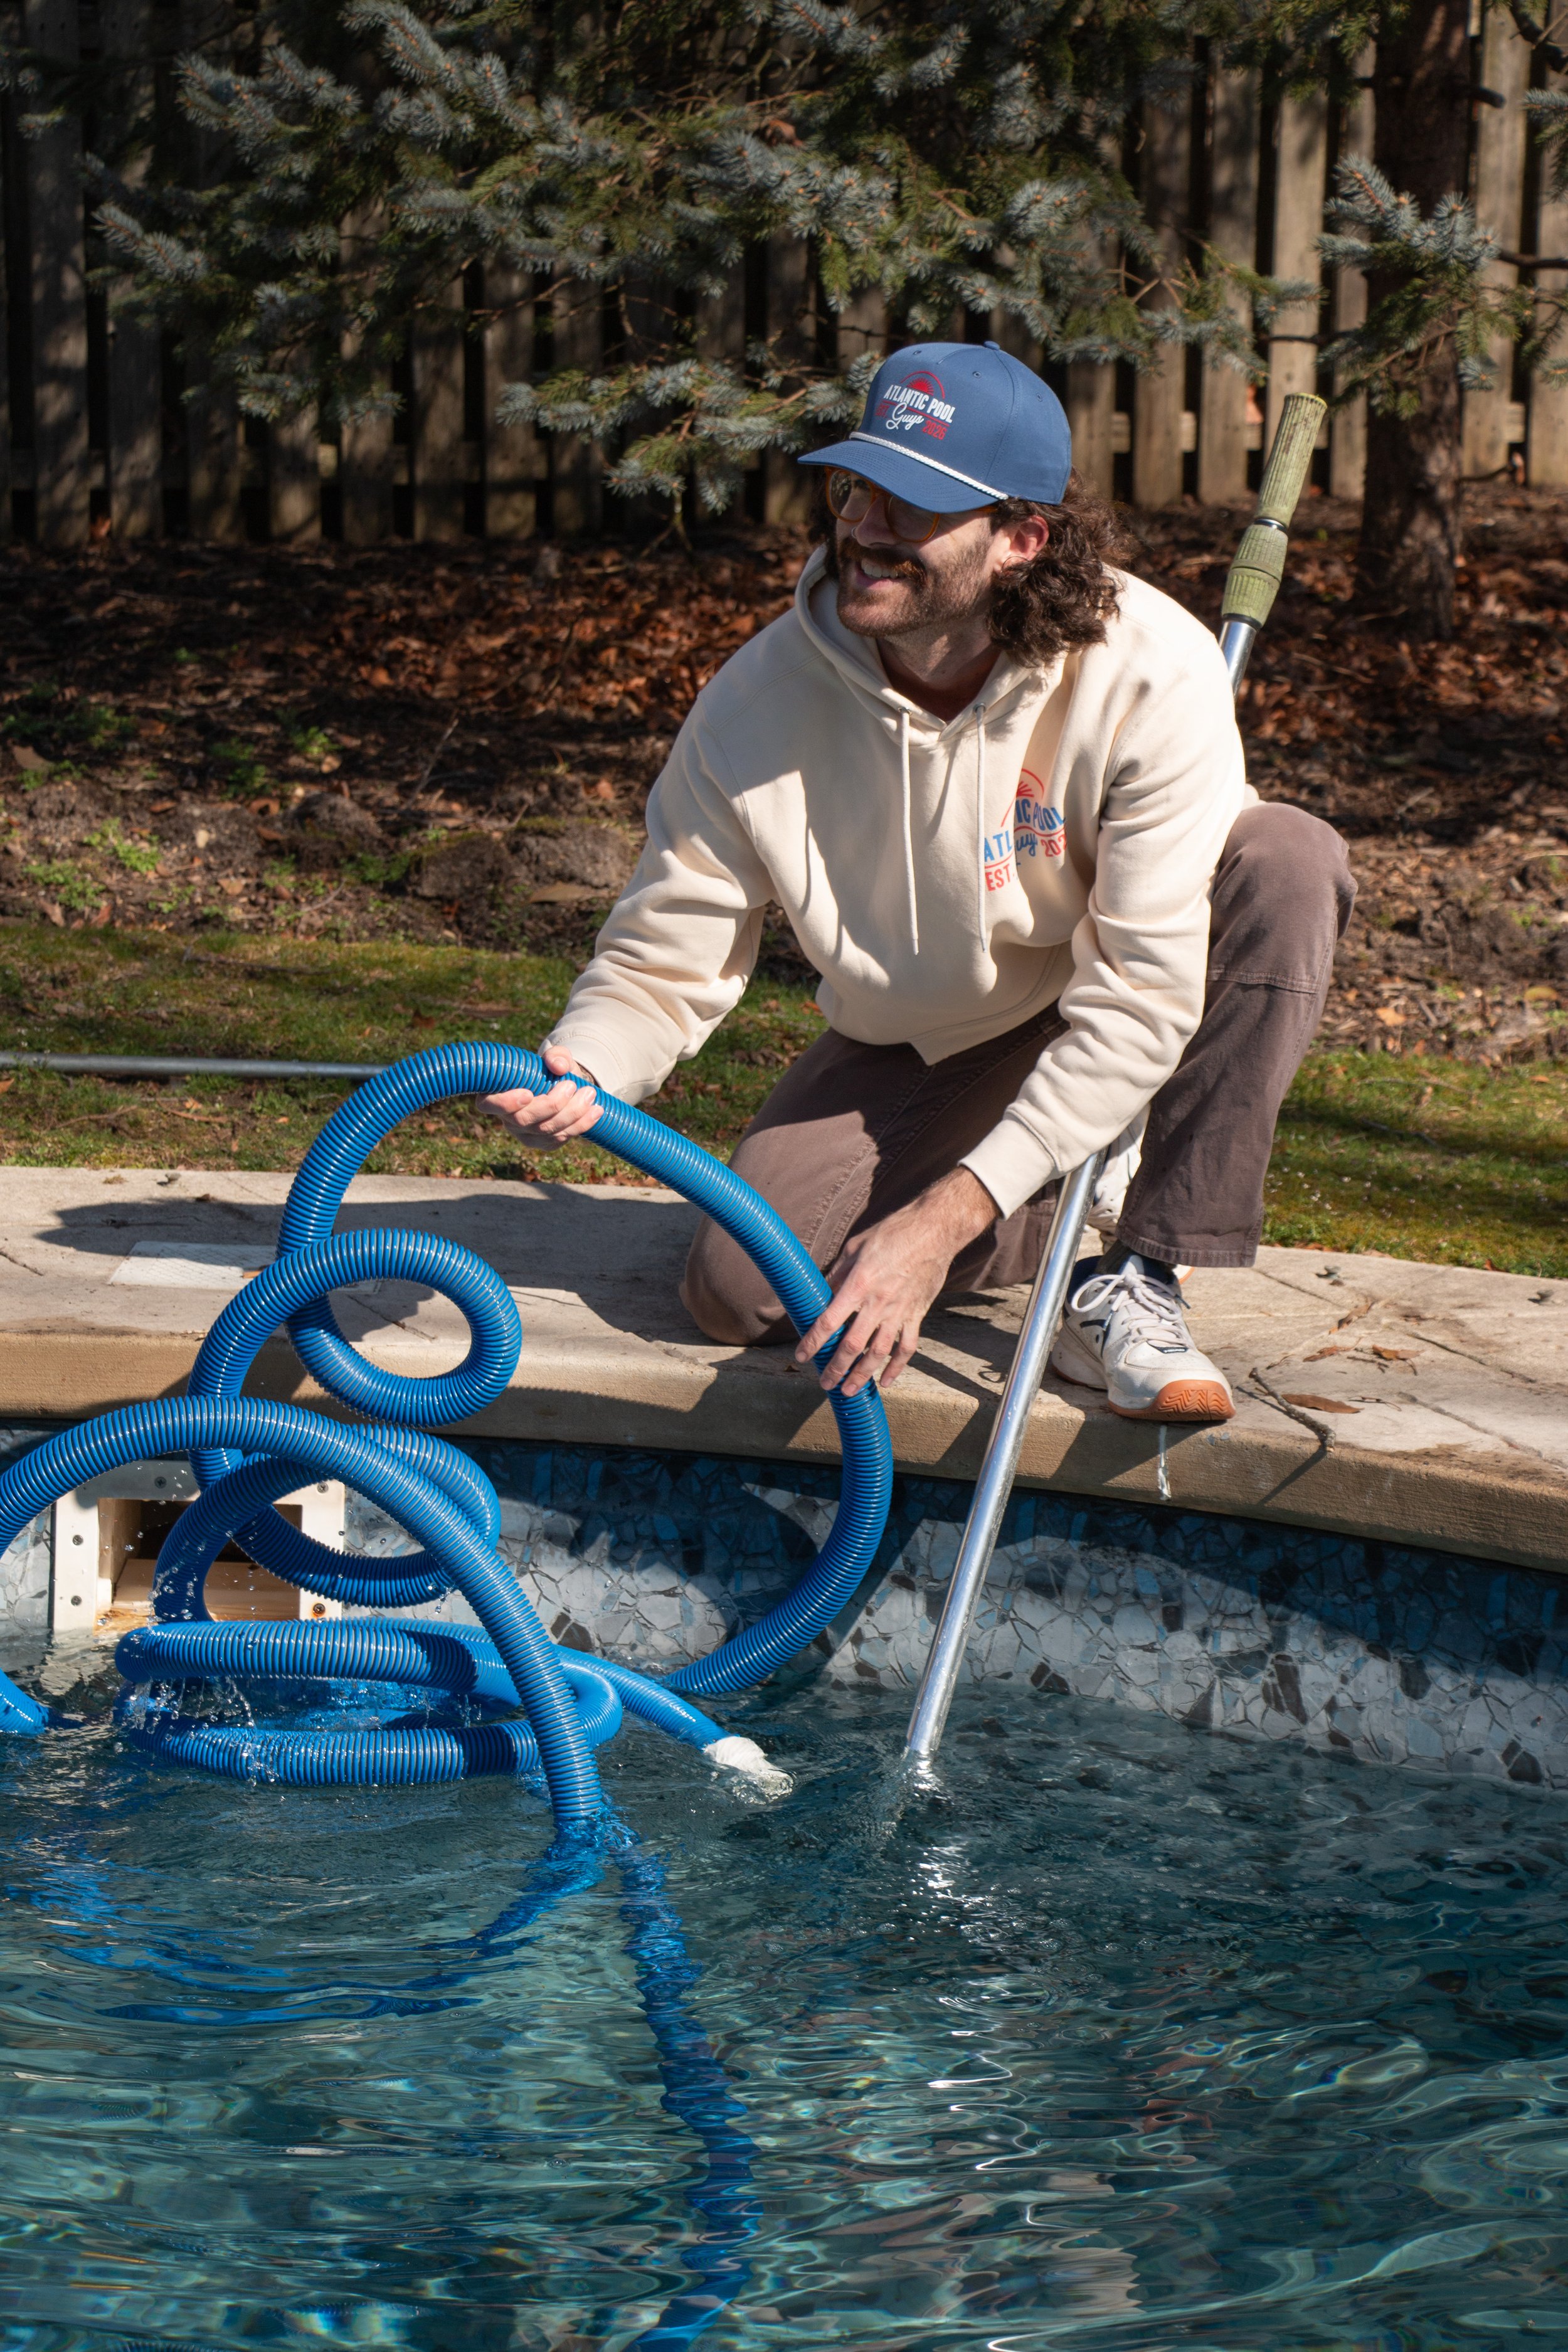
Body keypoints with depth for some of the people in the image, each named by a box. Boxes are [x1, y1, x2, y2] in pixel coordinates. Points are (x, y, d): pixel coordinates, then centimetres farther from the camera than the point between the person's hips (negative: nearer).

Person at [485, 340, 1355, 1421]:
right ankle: (1081, 1191, 9)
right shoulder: (761, 699, -22)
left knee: (1289, 861, -31)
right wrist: (579, 1070, -40)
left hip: (1106, 1042, -2)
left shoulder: (1149, 671, -30)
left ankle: (1132, 1285, -23)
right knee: (741, 1287, -19)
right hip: (916, 1064, 2)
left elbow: (1138, 1002, -31)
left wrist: (940, 1220, -38)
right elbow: (663, 962, -14)